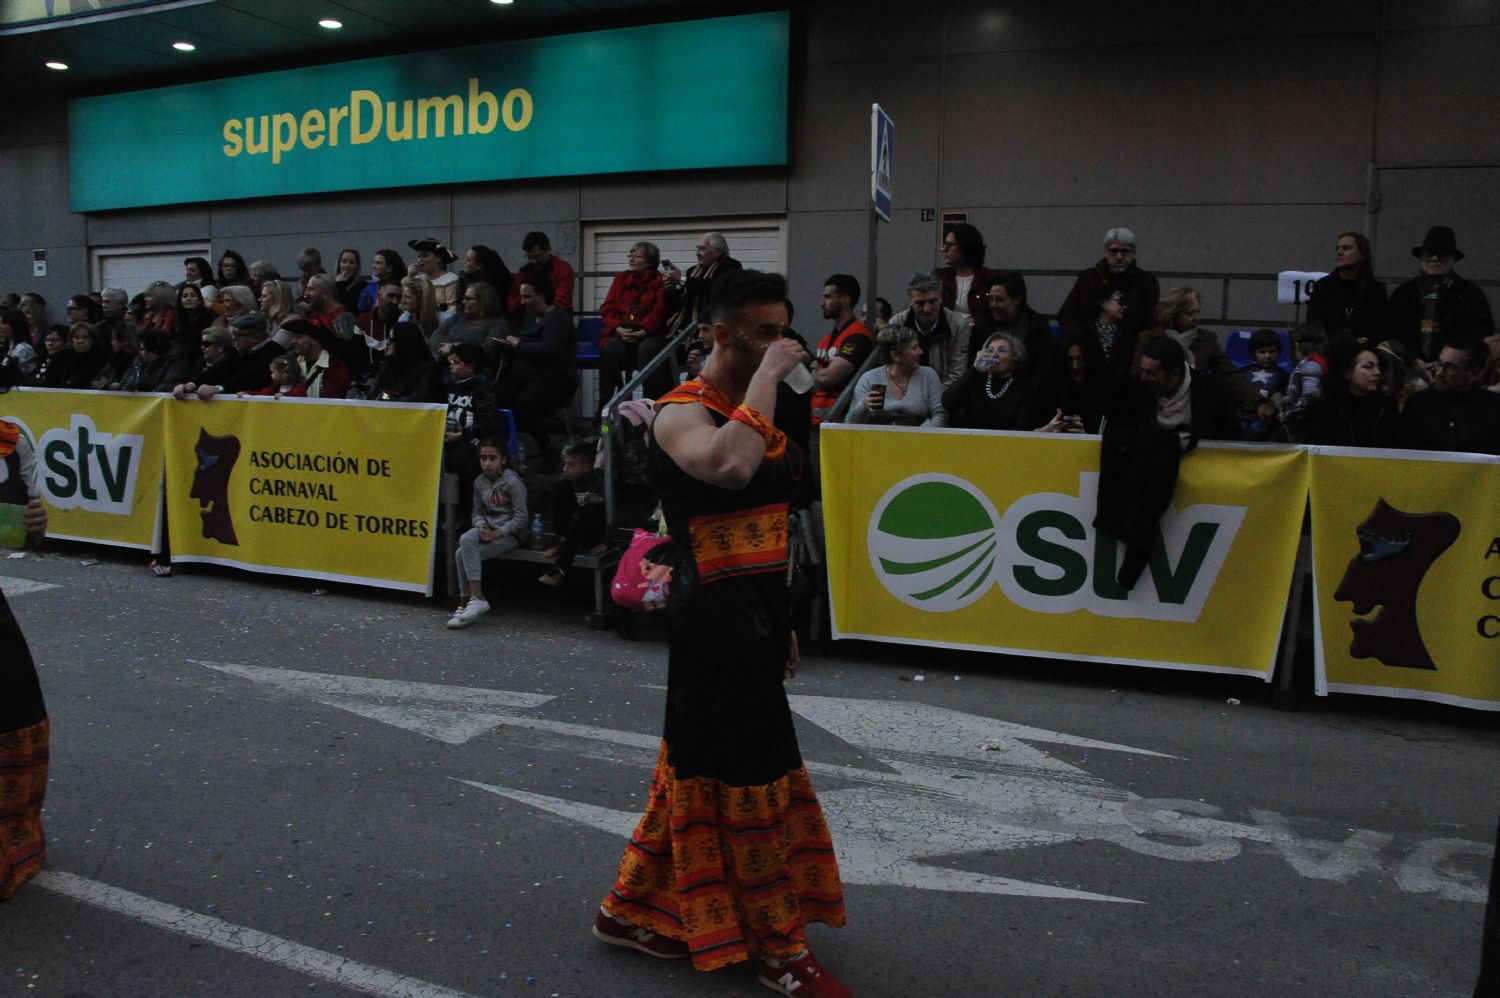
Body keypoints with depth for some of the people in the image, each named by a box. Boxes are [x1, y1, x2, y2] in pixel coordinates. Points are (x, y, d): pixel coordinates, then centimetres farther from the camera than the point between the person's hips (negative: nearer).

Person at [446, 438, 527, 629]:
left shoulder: (512, 482, -10)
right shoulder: (480, 481, 9)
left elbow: (520, 518, -13)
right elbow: (478, 511, 12)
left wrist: (498, 533, -21)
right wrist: (481, 526, -10)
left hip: (510, 532, -6)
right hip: (488, 528, 6)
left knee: (463, 554, -23)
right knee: (466, 539, -27)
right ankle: (469, 603, -20)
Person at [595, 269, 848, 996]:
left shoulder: (753, 410, 13)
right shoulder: (683, 413, -15)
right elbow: (730, 467, -39)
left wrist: (781, 621, 20)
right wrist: (768, 375, -26)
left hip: (757, 609, 9)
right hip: (717, 614, -9)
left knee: (699, 768, 18)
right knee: (753, 780, 2)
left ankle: (631, 910, 34)